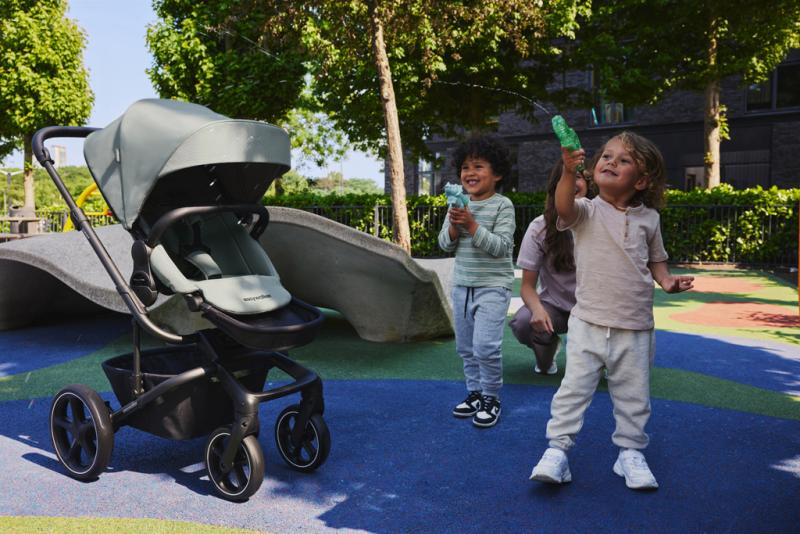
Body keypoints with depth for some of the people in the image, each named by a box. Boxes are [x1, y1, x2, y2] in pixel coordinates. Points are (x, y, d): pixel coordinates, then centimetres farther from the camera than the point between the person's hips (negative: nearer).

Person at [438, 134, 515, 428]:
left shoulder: (503, 205, -10)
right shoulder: (459, 205, 5)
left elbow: (501, 246, -18)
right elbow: (445, 244, 4)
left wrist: (472, 225, -25)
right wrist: (453, 227, -16)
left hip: (493, 286, -6)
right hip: (463, 284, 6)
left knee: (485, 346, -12)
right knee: (465, 346, 13)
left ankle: (491, 398, 8)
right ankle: (475, 392, 30)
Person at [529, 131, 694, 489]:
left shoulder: (648, 218, 6)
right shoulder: (587, 212, -3)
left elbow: (655, 259, 18)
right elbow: (564, 208, -27)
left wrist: (666, 280, -2)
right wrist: (569, 172, -44)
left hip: (635, 326, 3)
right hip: (588, 322, -2)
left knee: (633, 394, 12)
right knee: (574, 388, -3)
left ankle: (630, 452, 27)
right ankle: (557, 449, 6)